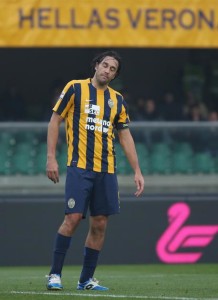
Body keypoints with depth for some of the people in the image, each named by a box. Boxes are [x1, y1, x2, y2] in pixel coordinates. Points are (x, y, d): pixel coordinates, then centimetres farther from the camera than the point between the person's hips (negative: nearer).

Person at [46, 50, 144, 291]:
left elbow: (125, 136, 17)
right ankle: (54, 274, -4)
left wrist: (137, 171, 11)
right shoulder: (75, 88, 0)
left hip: (106, 170, 5)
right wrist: (51, 158, -6)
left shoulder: (117, 99, 12)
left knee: (100, 224, 3)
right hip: (79, 167, -5)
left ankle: (86, 280, 12)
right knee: (73, 218, -13)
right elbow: (55, 120, 1)